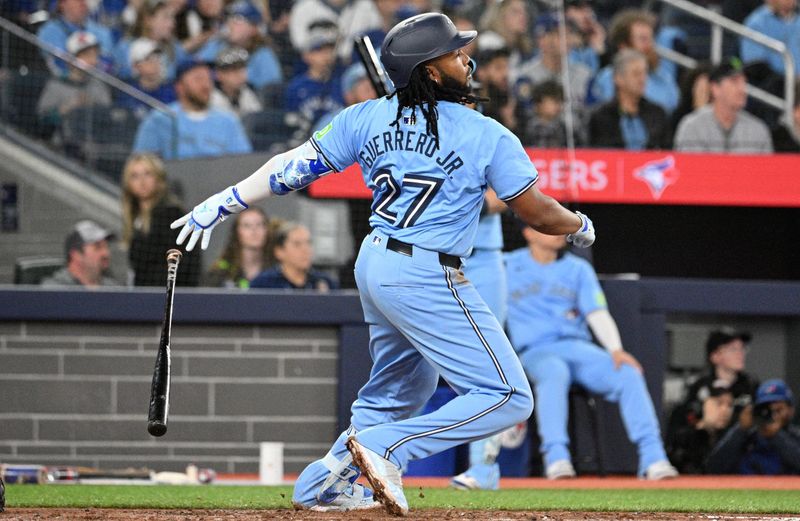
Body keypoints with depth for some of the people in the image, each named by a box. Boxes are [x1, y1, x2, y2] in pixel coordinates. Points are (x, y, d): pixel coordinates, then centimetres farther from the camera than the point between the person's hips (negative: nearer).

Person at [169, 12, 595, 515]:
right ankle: (385, 448, -17)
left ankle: (324, 485, 29)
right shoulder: (487, 136, -11)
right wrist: (579, 225, 16)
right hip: (427, 280, -8)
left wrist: (225, 202, 11)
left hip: (373, 265, 8)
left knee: (400, 386, 29)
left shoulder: (370, 117, 3)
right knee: (509, 397, -6)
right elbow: (536, 211, -5)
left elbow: (295, 166, 3)